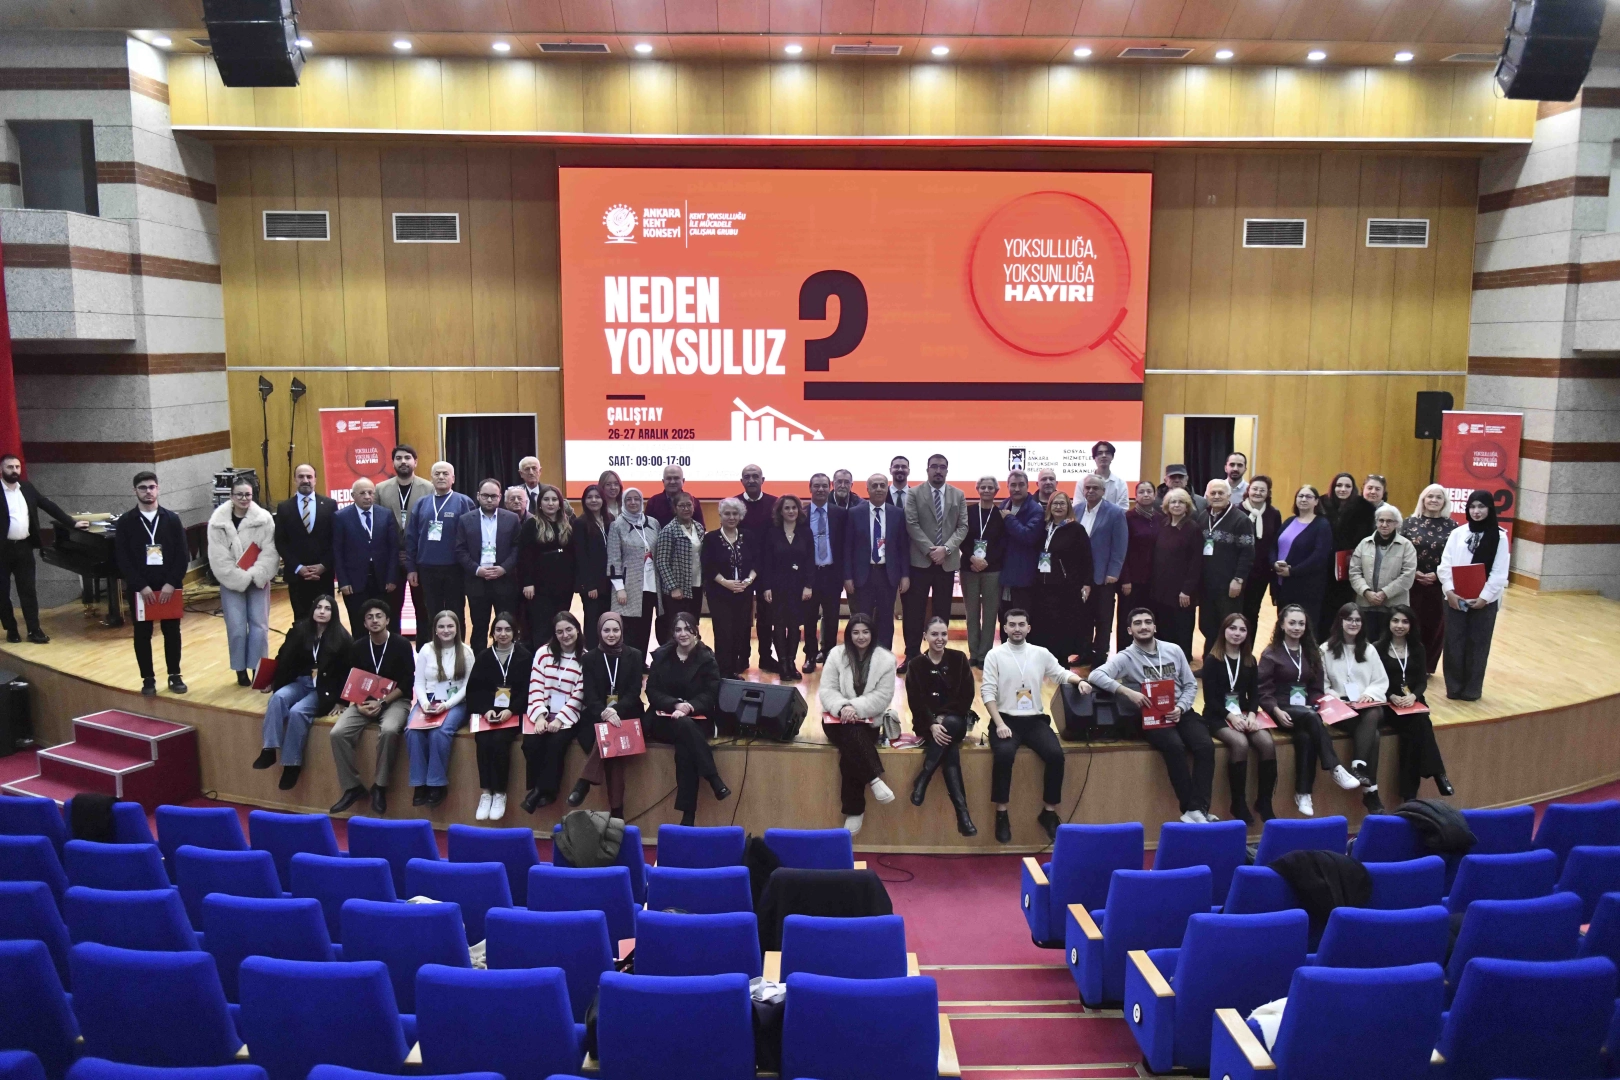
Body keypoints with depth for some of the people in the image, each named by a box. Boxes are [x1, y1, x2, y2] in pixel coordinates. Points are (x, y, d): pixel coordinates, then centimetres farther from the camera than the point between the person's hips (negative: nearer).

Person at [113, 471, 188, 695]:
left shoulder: (172, 518, 2)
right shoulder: (125, 522, -1)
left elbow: (182, 555, -2)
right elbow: (123, 559, -5)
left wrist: (171, 583, -12)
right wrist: (140, 586, -13)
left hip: (169, 587, 1)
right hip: (139, 588, 0)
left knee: (172, 632, 7)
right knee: (142, 634, 5)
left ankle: (175, 675, 19)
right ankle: (148, 679, 15)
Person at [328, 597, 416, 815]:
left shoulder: (401, 645, -6)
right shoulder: (357, 647, 5)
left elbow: (407, 683, -8)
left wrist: (382, 703, -18)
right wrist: (359, 704, -13)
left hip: (395, 700, -4)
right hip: (364, 701, 4)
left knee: (388, 730, -35)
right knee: (338, 733, -20)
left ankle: (380, 786, -18)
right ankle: (352, 786, -6)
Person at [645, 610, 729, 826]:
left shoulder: (706, 658, 3)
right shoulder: (661, 655, 7)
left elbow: (710, 695, -3)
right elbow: (652, 692, 0)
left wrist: (689, 707, -23)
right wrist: (676, 704, -18)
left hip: (697, 721, 0)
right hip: (664, 719, 1)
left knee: (684, 748, -34)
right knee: (683, 726, -36)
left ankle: (688, 815, -33)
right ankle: (714, 780, -36)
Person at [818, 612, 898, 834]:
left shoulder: (885, 659, 0)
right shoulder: (837, 654, 4)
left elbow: (882, 696, -7)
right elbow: (826, 689, -1)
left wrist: (856, 708, -21)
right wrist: (842, 707, -22)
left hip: (868, 721, -1)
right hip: (837, 718, 1)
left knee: (850, 750, -29)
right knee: (851, 736, -35)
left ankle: (854, 810, -21)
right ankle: (874, 780, -30)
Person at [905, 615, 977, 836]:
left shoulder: (959, 659, 3)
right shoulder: (916, 665, 2)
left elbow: (967, 696, -2)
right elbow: (915, 701, -5)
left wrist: (943, 718, -15)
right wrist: (932, 724, -23)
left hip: (956, 720, 1)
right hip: (927, 722, -1)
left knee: (949, 728, -37)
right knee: (950, 749, -33)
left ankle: (922, 779, -30)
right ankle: (962, 812, -36)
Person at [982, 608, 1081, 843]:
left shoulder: (1041, 653, 10)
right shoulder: (994, 655, 1)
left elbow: (1061, 674, 14)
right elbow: (987, 691, -5)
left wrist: (1080, 681, -10)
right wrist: (999, 723, -15)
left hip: (1035, 720, 3)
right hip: (1006, 719, -3)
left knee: (1056, 754, -23)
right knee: (1004, 753, -32)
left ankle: (1049, 812, -5)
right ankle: (1002, 814, -17)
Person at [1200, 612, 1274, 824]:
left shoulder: (1250, 661, 12)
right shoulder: (1212, 660, -4)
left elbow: (1254, 694, 10)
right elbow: (1210, 699, -7)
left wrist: (1251, 714, -10)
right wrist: (1231, 716, -20)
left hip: (1244, 713, 5)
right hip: (1218, 715, -5)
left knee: (1267, 744, -24)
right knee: (1240, 743, -33)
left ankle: (1264, 802, -11)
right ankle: (1239, 803, -21)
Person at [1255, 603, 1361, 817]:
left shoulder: (1311, 653, 18)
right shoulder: (1271, 654, 3)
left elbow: (1316, 688, 17)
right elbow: (1263, 690, -3)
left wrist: (1317, 704, -4)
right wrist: (1277, 711, -19)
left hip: (1306, 709, 3)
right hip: (1282, 709, -3)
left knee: (1306, 736, -34)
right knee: (1312, 718, -37)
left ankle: (1303, 794, -31)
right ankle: (1335, 769, -38)